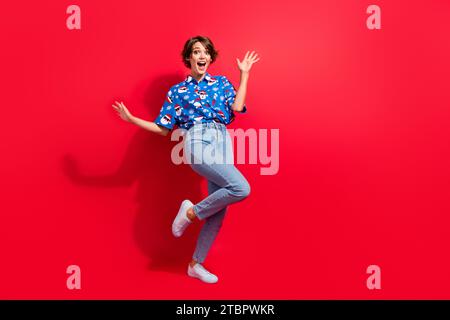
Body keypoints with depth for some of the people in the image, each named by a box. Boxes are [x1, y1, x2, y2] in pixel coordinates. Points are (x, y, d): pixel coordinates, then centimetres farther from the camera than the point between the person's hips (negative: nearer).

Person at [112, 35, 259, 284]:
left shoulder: (222, 82, 19)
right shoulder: (177, 91, 13)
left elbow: (237, 107, 0)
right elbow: (163, 129, 12)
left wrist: (244, 74, 8)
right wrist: (131, 119, 4)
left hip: (223, 144, 4)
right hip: (198, 143, -4)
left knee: (218, 211, 2)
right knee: (241, 189, -25)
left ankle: (196, 264, 18)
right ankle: (191, 212, -3)